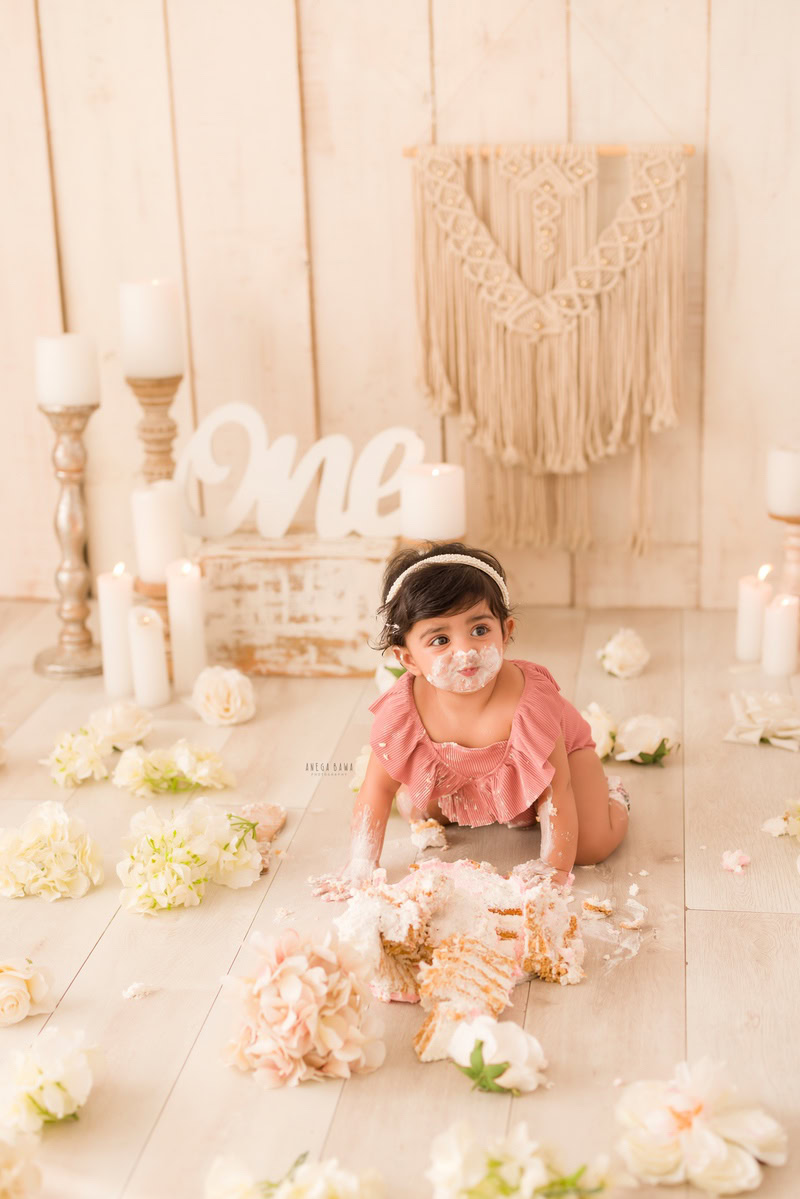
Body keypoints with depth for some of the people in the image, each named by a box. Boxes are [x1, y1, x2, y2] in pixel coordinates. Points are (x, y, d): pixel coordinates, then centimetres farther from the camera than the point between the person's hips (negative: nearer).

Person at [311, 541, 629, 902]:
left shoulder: (527, 705, -45)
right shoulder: (403, 707, -34)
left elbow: (555, 793, -33)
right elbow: (378, 789, -20)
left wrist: (554, 868, -30)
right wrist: (360, 868, -19)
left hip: (556, 748, -4)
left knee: (591, 844, -18)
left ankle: (608, 792, 17)